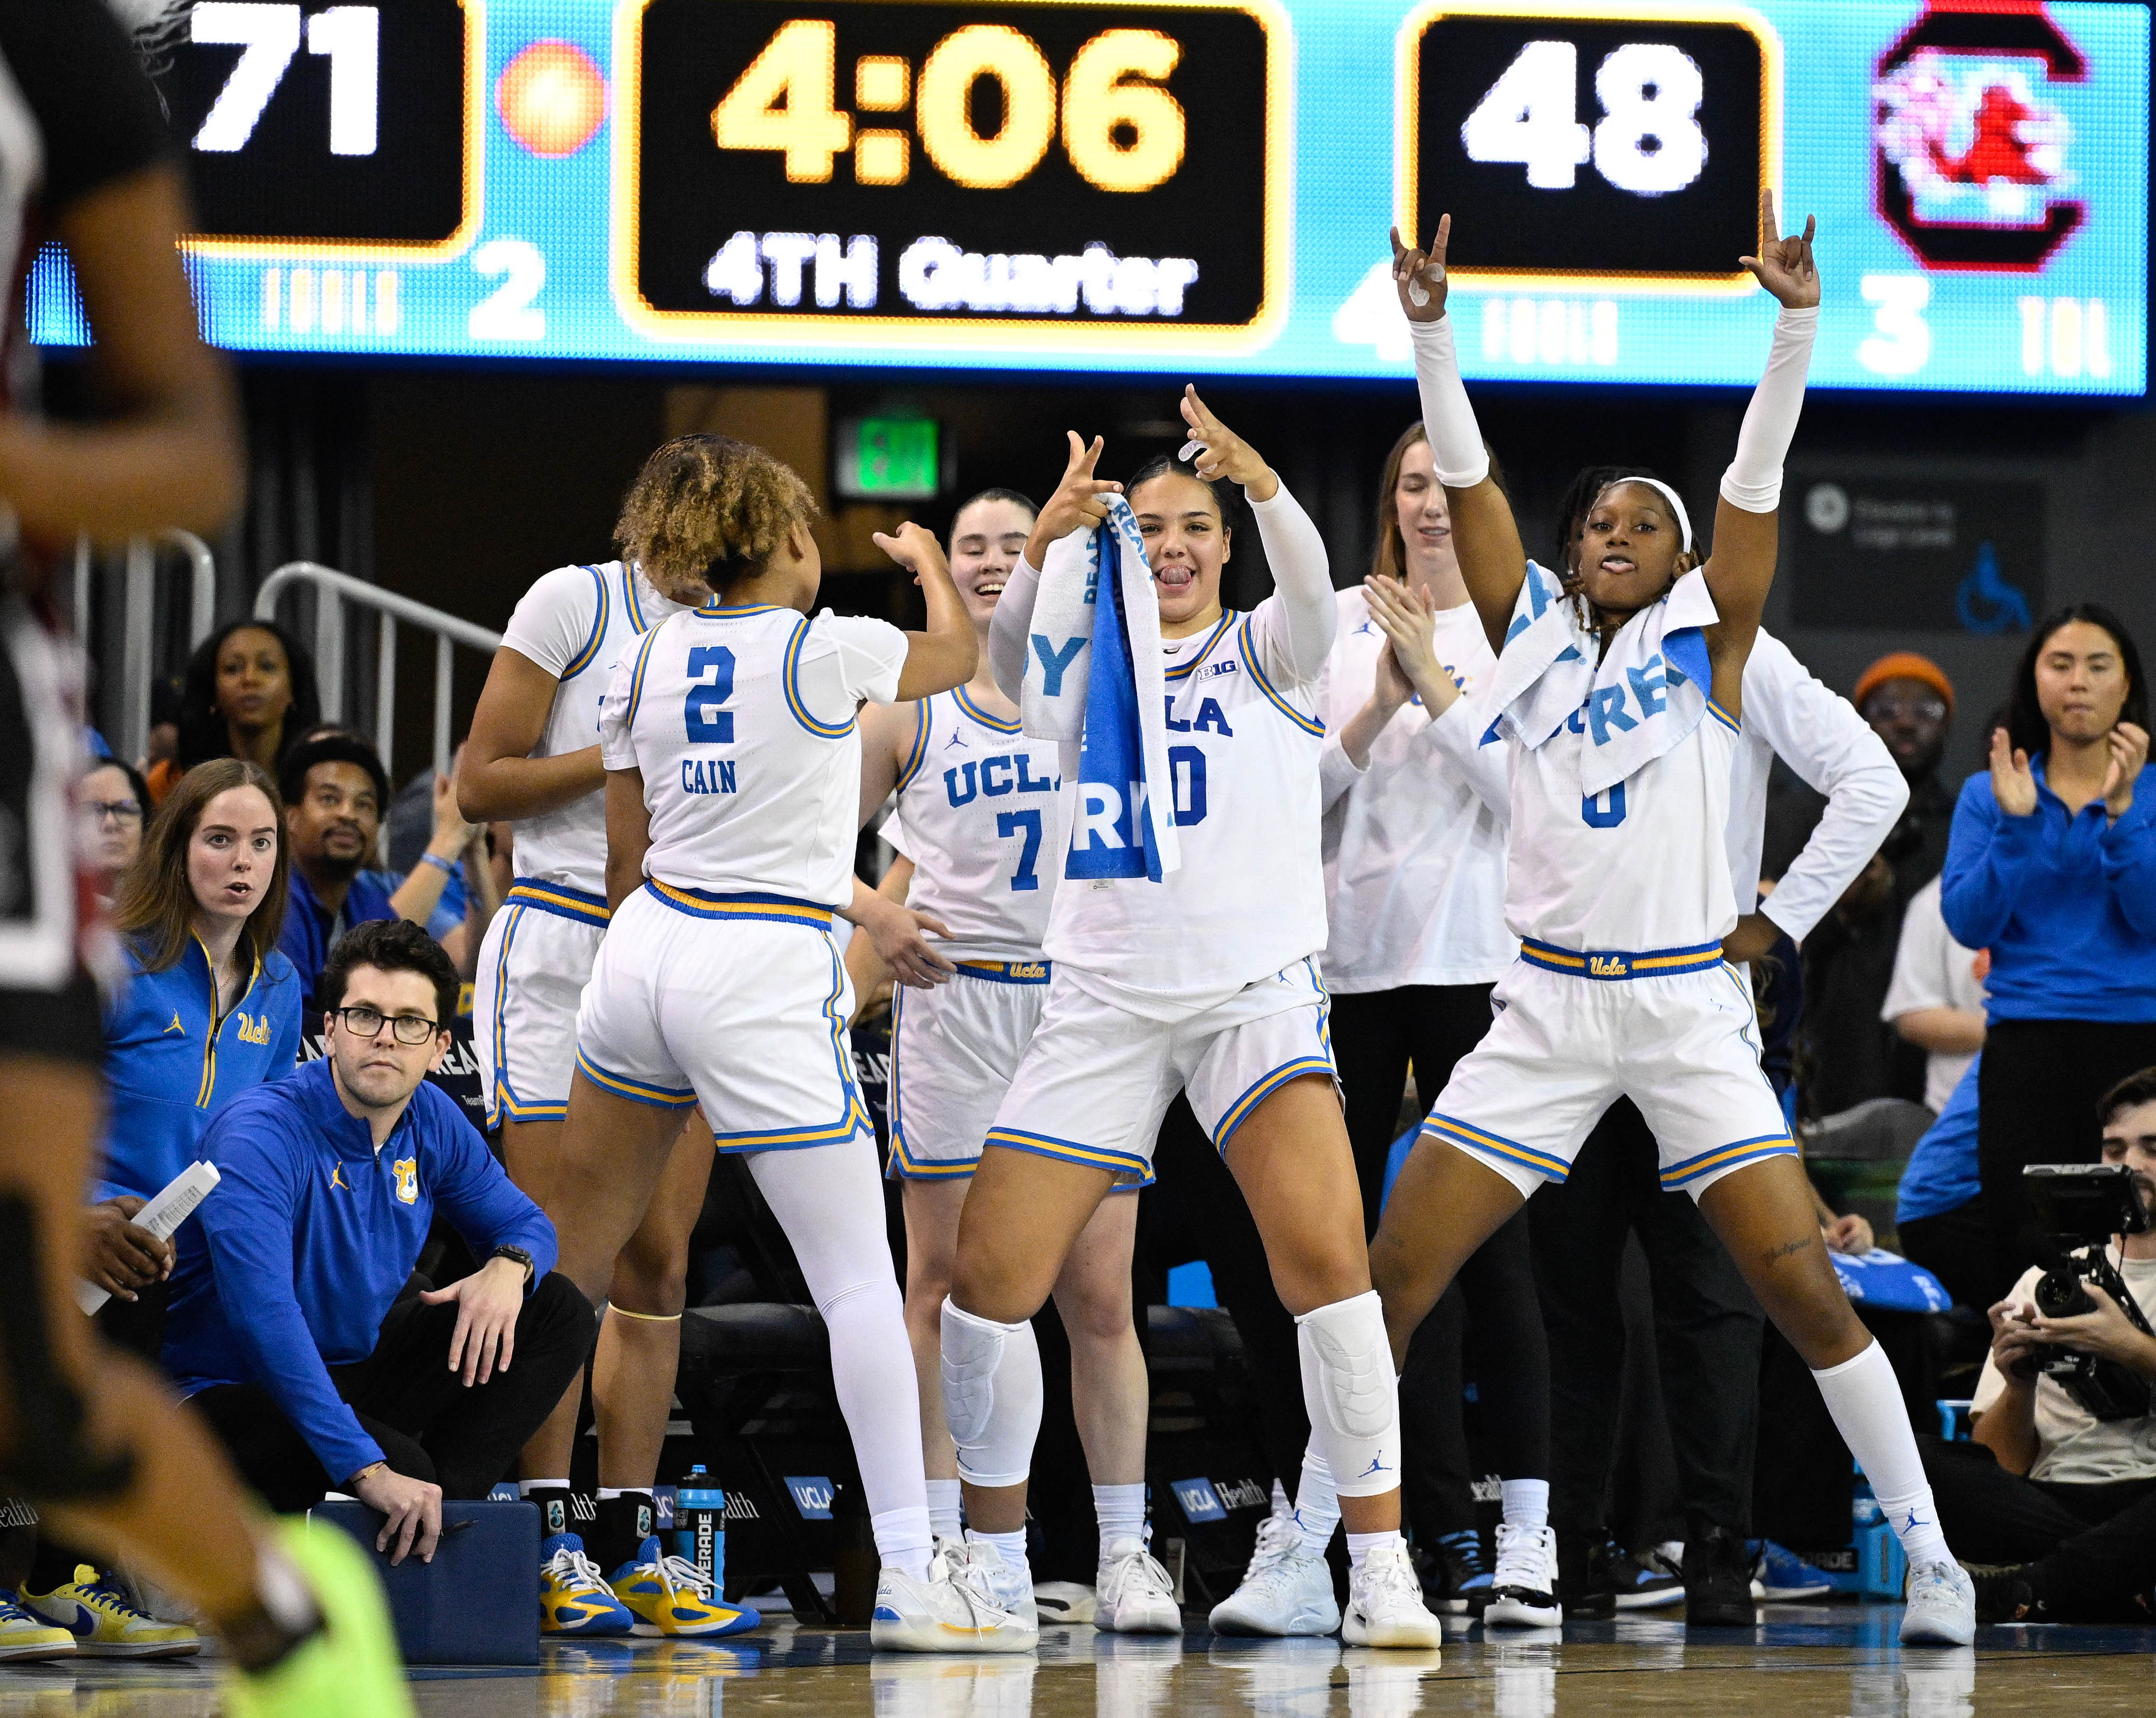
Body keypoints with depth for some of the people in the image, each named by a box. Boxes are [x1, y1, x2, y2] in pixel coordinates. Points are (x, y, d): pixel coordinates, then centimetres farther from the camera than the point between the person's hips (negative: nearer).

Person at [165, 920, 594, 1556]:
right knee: (401, 1463, -36)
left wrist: (508, 1267, -13)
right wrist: (366, 1469, -44)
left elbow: (524, 1223, 16)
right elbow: (263, 1315, -37)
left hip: (350, 1369, 9)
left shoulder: (432, 1122, -1)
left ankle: (443, 1514, -10)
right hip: (229, 1396, -9)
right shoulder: (261, 1135, -25)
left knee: (559, 1312, -1)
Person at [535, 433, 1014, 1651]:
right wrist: (930, 560, 34)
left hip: (644, 956, 6)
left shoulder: (648, 662, 8)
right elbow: (959, 656, 14)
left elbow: (632, 860, 14)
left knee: (573, 1259, 17)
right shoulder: (826, 649, -8)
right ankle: (909, 1574, -7)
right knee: (860, 1281, -2)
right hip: (767, 979, -6)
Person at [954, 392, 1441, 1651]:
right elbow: (1010, 649, -11)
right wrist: (1047, 540, -31)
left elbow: (1311, 586, -15)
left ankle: (1381, 1575, -19)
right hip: (1107, 1000, 2)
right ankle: (998, 1559, 16)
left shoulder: (1266, 652, 8)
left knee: (1325, 1255, -22)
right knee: (990, 1278, -4)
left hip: (1259, 991, -2)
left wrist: (1260, 480, -36)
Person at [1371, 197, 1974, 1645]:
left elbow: (1759, 477, -7)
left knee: (1802, 1284, -10)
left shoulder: (1703, 642, 4)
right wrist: (1432, 331, -10)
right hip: (1547, 1007, 2)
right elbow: (1466, 478, 2)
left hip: (1687, 1007, -2)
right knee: (1392, 1277, -4)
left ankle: (1927, 1549, 0)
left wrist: (1797, 323, -18)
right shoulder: (1535, 635, 9)